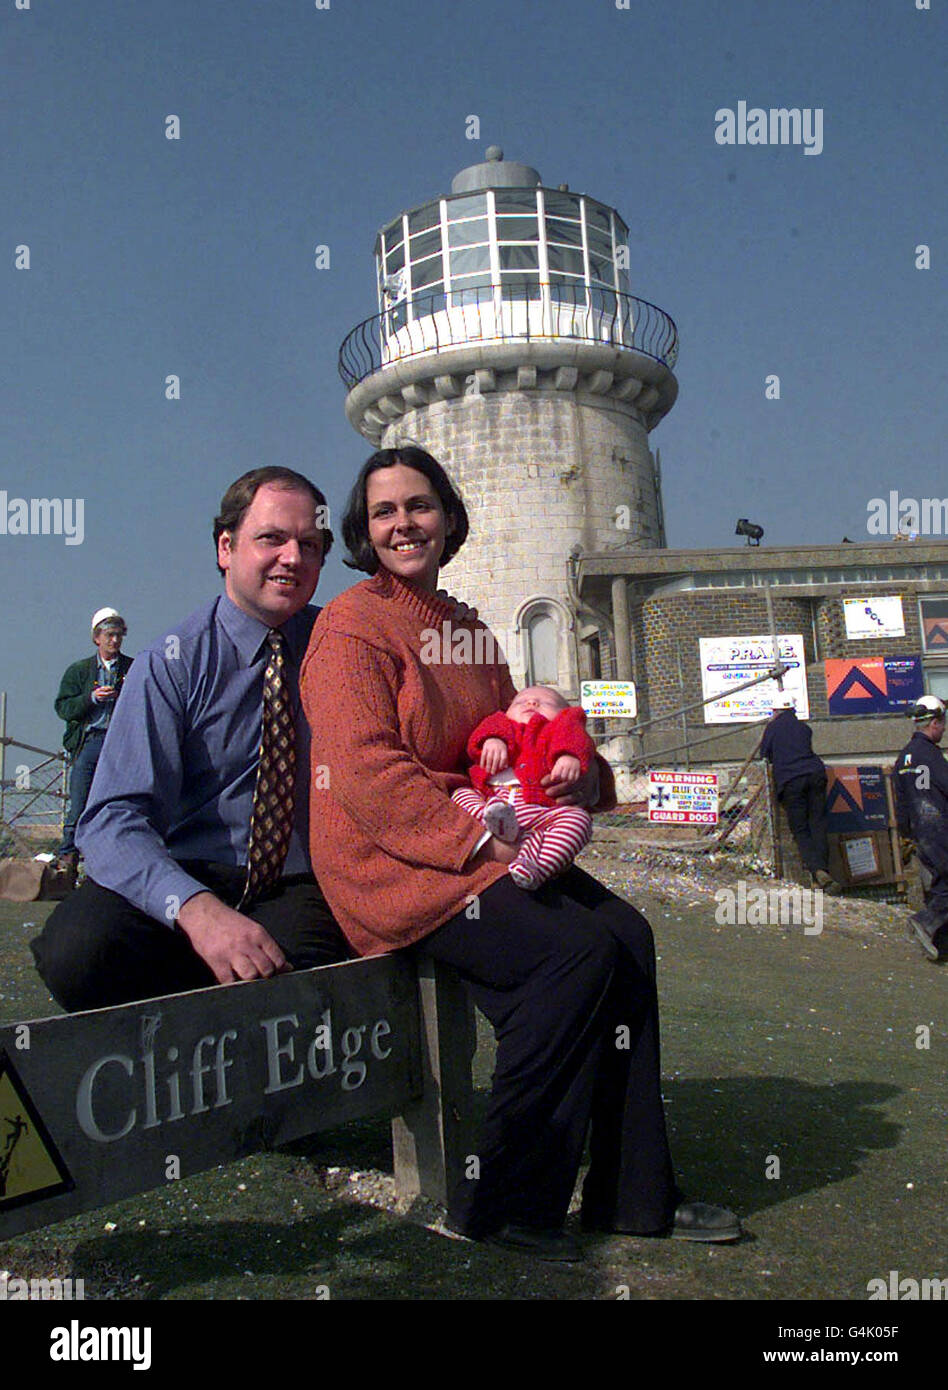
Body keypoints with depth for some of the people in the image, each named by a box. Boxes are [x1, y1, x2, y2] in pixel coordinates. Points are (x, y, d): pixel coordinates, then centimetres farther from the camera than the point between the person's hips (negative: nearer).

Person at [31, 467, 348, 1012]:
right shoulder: (172, 664, -3)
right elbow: (114, 819, -14)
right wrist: (198, 910, -33)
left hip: (300, 890, 0)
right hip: (187, 880, 0)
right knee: (79, 945, -30)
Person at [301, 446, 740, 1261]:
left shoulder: (466, 628, 17)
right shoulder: (352, 626, -8)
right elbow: (364, 772, -18)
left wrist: (571, 769, -2)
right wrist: (480, 835, -22)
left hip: (475, 846, 8)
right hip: (392, 864, -8)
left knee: (627, 934, -8)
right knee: (575, 954, -21)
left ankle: (631, 1194, 3)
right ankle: (499, 1201, -6)